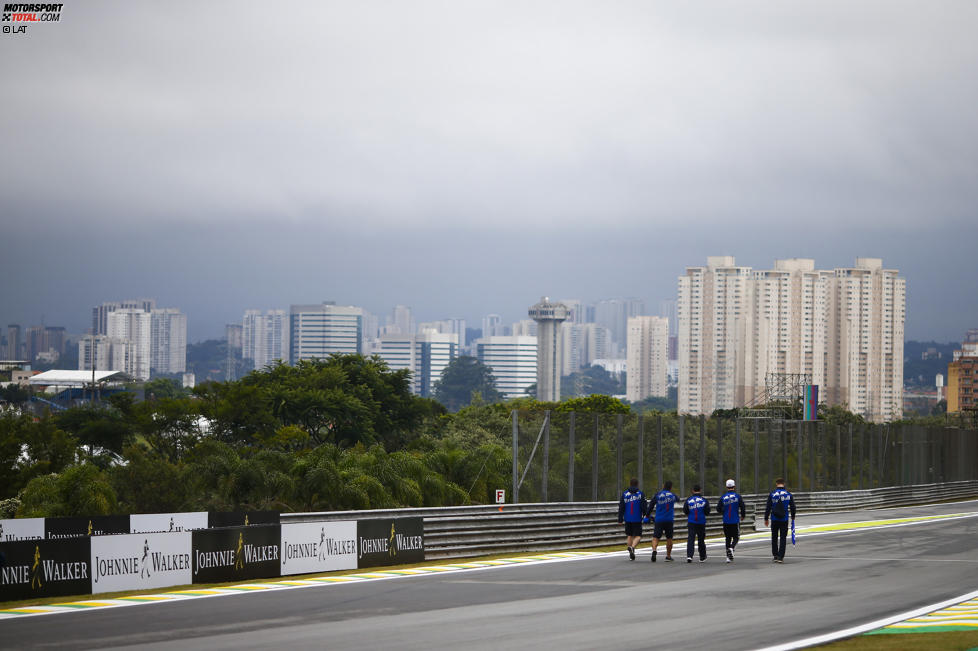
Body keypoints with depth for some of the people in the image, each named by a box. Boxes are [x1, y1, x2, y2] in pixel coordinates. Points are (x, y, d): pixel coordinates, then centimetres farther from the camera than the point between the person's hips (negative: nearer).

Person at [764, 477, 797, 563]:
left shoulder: (772, 494, -4)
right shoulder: (788, 495, 0)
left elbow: (768, 508, -3)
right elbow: (792, 507, 7)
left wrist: (766, 519, 6)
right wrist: (793, 518, 22)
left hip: (774, 520, 0)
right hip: (784, 520, 0)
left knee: (774, 538, 12)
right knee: (783, 538, 4)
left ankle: (775, 556, 13)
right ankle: (780, 557, -2)